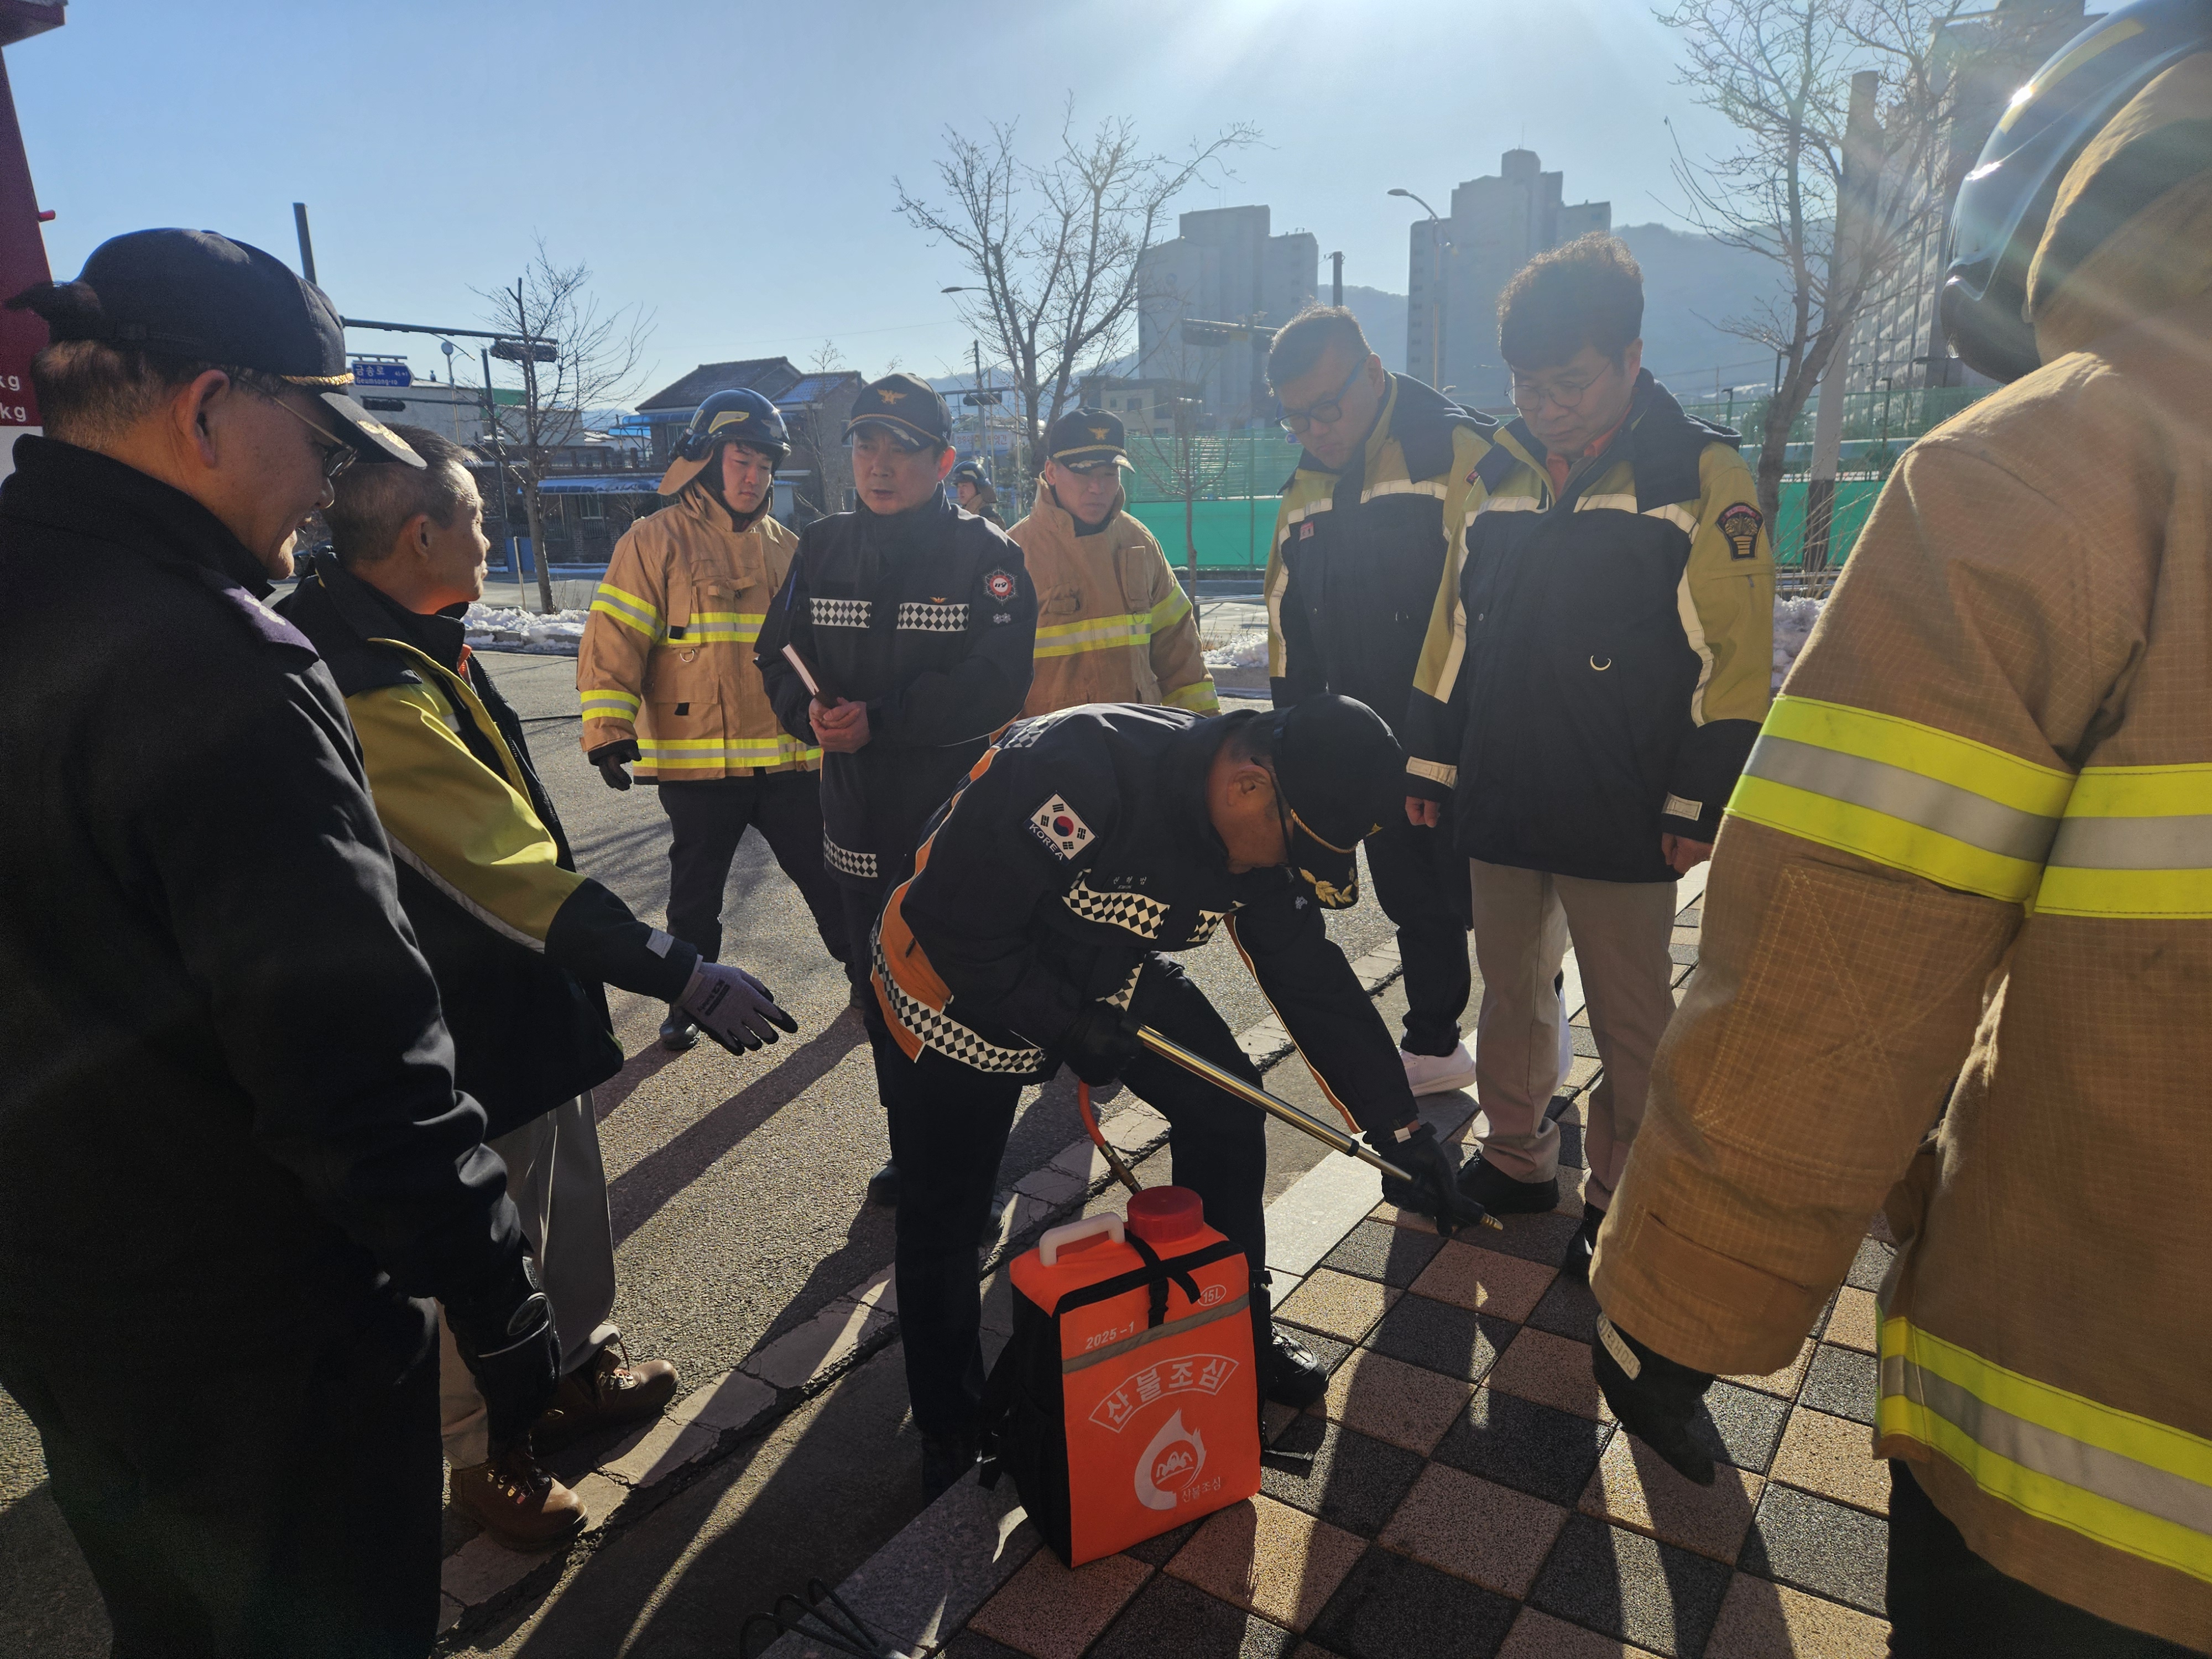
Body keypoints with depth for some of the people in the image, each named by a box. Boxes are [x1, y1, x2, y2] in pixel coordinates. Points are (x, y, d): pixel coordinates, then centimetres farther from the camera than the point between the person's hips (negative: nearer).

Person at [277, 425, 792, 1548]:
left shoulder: (403, 642, 3)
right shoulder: (363, 690, -29)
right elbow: (510, 875, -33)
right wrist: (684, 975, -31)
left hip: (527, 999, 10)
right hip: (470, 1033, -9)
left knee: (570, 1201, 24)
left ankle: (580, 1368, 45)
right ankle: (486, 1454, 32)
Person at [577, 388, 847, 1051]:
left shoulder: (786, 548, 11)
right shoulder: (658, 540, -5)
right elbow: (615, 639, -9)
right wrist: (610, 729, -16)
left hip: (789, 757, 3)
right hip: (697, 761, -3)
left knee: (828, 876, 11)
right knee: (697, 891, 12)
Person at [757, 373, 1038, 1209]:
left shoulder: (986, 554, -7)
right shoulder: (822, 548, 8)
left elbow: (996, 681, -18)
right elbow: (778, 656, 8)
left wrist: (880, 720, -24)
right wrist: (810, 712, -14)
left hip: (962, 817, -5)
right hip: (860, 821, 5)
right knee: (880, 988, 16)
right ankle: (911, 1149, 34)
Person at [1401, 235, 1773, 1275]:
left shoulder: (1701, 476, -6)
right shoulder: (1502, 475, 8)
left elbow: (1737, 654, -8)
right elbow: (1453, 625, 13)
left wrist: (1703, 801, -11)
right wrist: (1430, 758, 11)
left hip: (1621, 819, -4)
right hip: (1499, 804, 5)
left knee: (1631, 1023, 8)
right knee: (1511, 991, 17)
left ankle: (1624, 1199, 27)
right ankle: (1516, 1159, 35)